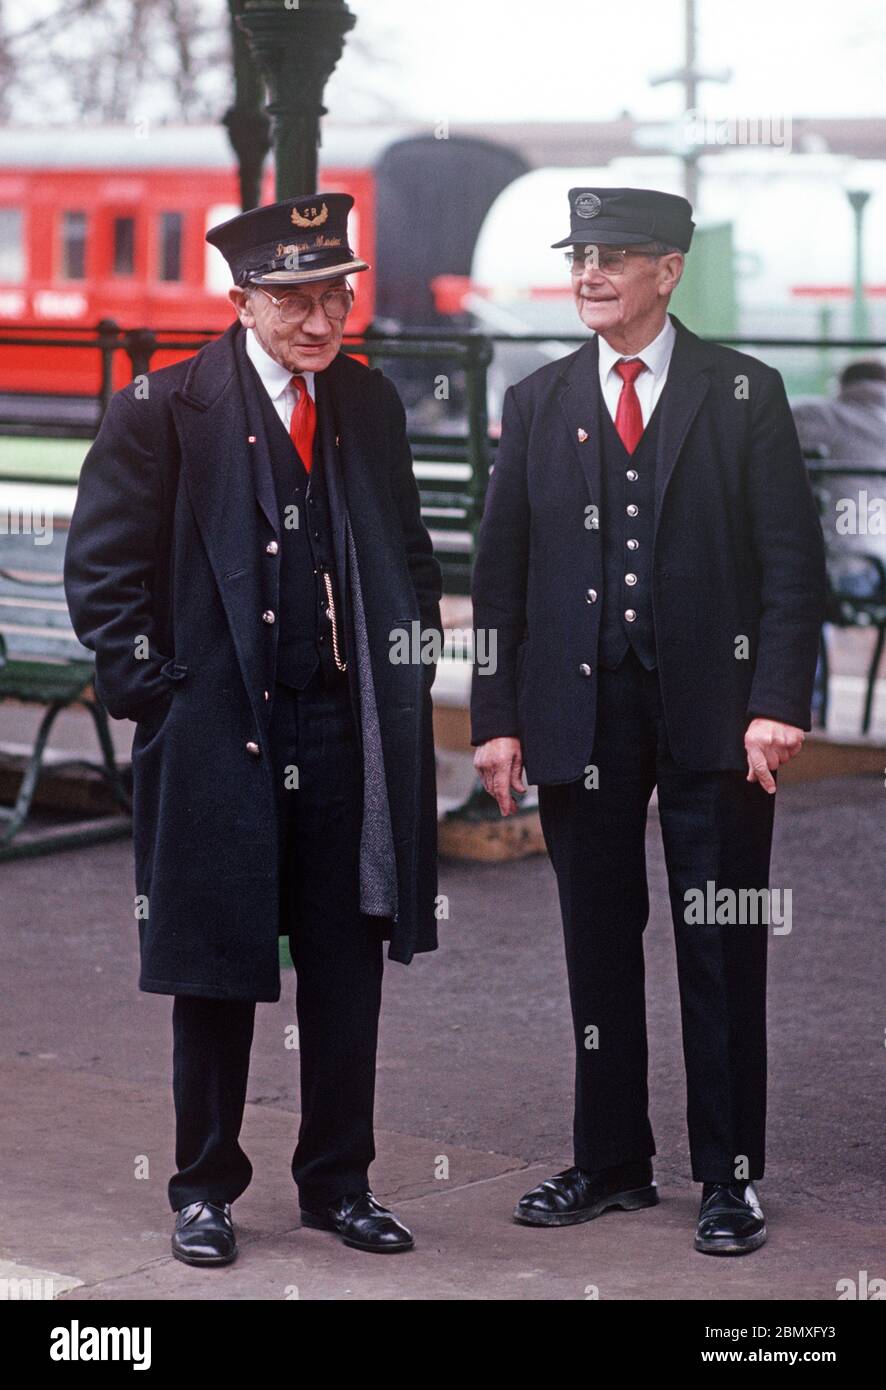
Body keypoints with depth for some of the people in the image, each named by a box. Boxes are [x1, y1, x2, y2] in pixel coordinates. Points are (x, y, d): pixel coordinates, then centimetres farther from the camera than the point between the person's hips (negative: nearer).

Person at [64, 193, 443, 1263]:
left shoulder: (370, 404, 10)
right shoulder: (165, 409, -6)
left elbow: (407, 551, 21)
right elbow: (101, 566, -4)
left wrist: (410, 671, 11)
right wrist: (147, 687, -9)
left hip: (348, 728, 4)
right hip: (219, 729, -4)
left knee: (348, 967, 8)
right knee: (215, 973, 5)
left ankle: (337, 1182, 21)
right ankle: (205, 1190, 18)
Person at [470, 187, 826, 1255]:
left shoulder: (744, 395, 1)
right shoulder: (537, 403, 9)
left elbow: (791, 559, -2)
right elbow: (499, 570, 9)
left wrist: (776, 704, -12)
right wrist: (497, 718, 1)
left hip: (715, 708, -3)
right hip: (581, 711, 3)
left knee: (722, 949, 2)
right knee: (598, 945, 9)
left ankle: (730, 1177, 11)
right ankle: (611, 1163, 20)